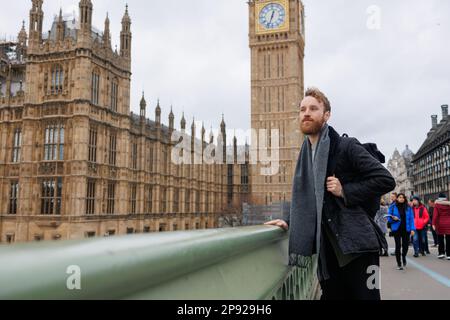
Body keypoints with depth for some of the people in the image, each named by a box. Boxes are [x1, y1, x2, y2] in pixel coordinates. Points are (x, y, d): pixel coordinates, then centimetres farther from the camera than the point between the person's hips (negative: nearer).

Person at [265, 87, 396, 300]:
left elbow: (386, 180, -10)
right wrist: (290, 222, 7)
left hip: (356, 245, -6)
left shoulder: (346, 146, -5)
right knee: (332, 295, 11)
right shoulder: (305, 156, 14)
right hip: (328, 251, 6)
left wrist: (345, 191, -14)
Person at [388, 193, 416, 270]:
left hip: (406, 229, 1)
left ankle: (403, 257, 35)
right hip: (397, 229, -1)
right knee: (398, 246, 0)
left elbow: (411, 219, 1)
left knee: (406, 245, 1)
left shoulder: (408, 208, 4)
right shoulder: (393, 207, 0)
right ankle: (399, 264, 12)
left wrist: (412, 229, -7)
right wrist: (393, 218, -17)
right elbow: (389, 218, 5)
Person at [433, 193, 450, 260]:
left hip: (440, 224, -1)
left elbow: (435, 215, -11)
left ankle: (441, 253, 6)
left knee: (440, 239, 10)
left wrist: (433, 224, -9)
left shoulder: (437, 205, -5)